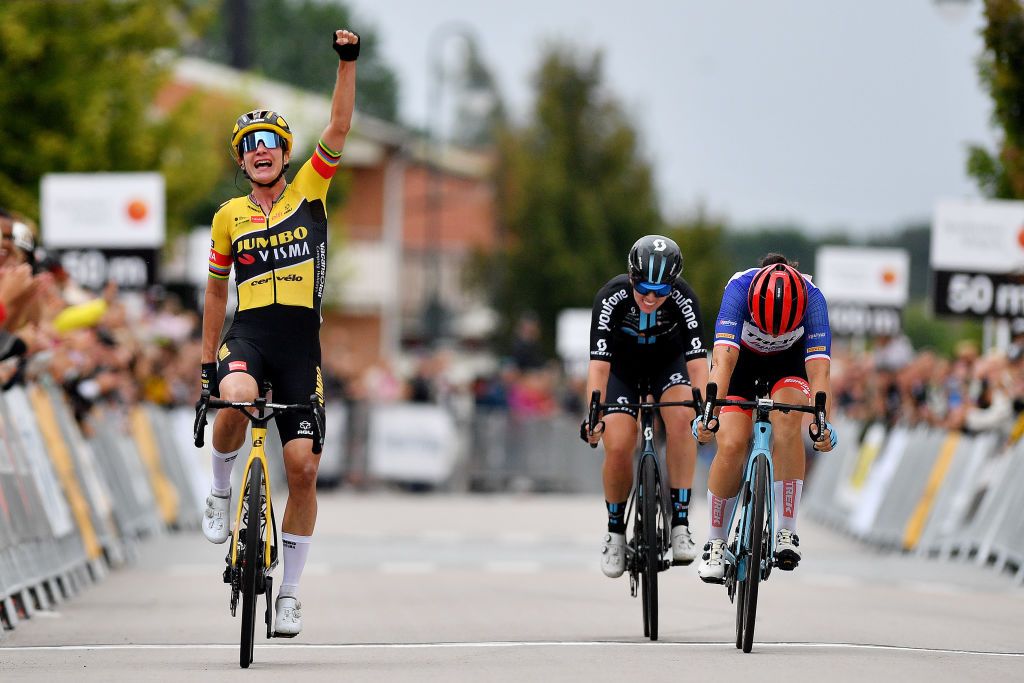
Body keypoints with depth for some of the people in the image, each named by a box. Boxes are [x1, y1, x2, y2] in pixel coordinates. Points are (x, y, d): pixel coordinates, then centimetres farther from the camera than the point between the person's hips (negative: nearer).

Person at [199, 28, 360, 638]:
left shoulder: (309, 193, 7)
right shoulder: (229, 217, 11)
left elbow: (338, 130, -4)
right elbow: (216, 290, 20)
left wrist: (348, 62, -14)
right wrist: (207, 359, 19)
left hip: (301, 342, 0)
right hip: (248, 334, 0)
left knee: (303, 466, -4)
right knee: (237, 398, -37)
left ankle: (290, 592, 7)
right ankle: (221, 492, -8)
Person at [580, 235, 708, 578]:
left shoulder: (683, 298, -30)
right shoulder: (612, 298, -32)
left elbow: (697, 357, -34)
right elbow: (599, 361, -36)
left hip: (668, 362, 0)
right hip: (623, 366, 0)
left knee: (682, 417, -29)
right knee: (618, 445, -18)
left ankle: (680, 522, -26)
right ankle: (615, 530, 6)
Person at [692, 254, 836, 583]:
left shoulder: (812, 297, -33)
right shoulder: (739, 288, -36)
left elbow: (818, 372, -40)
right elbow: (723, 361, -45)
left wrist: (822, 423, -55)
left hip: (788, 363, 0)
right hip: (741, 360, 0)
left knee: (787, 419, -29)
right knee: (731, 445, -17)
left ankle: (786, 532, -22)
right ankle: (716, 543, 3)